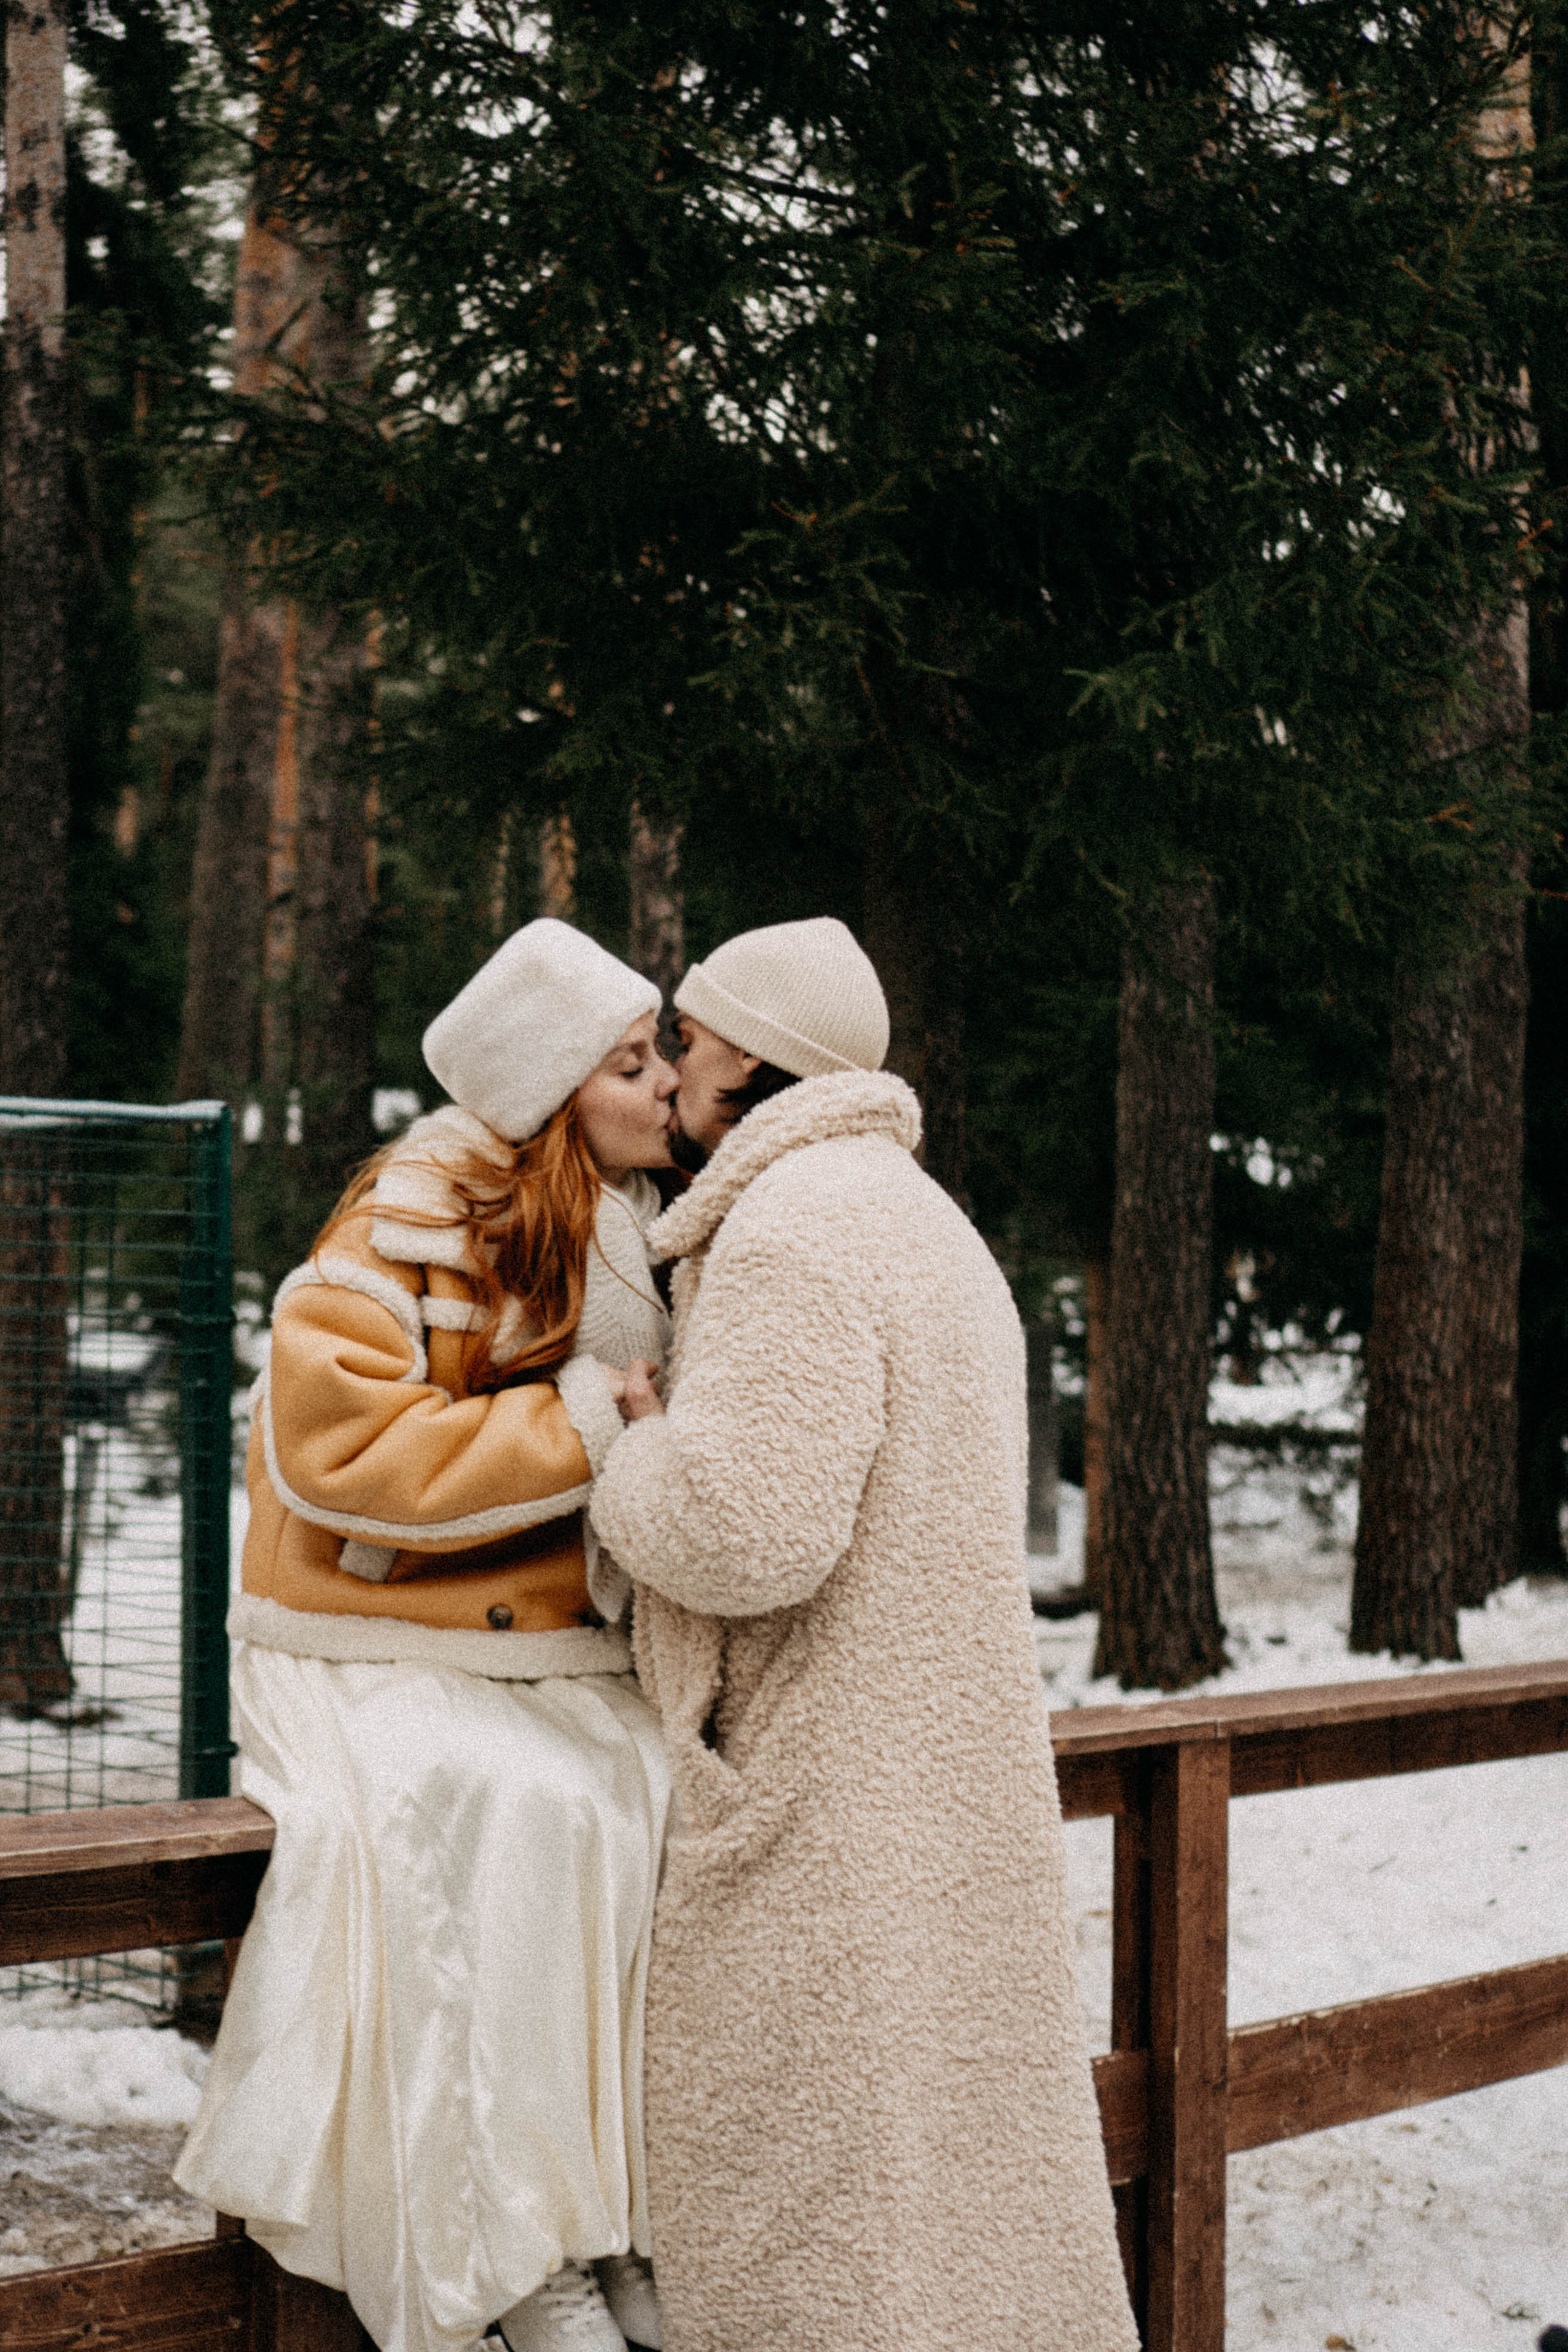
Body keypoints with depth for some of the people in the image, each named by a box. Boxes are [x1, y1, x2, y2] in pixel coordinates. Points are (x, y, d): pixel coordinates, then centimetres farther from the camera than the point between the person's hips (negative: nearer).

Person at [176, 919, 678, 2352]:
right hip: (394, 1667, -6)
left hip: (567, 1662, 6)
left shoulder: (632, 1237, 12)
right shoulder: (416, 1228, -11)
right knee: (524, 1824, -33)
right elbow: (336, 1445, -24)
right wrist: (584, 1427, -20)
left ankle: (631, 2221, -14)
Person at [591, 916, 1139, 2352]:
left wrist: (628, 1446, -6)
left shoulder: (792, 1227, -15)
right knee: (956, 2144, 15)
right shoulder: (925, 1219, 19)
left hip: (828, 1800, -10)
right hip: (950, 1756, 10)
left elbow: (747, 1527, -24)